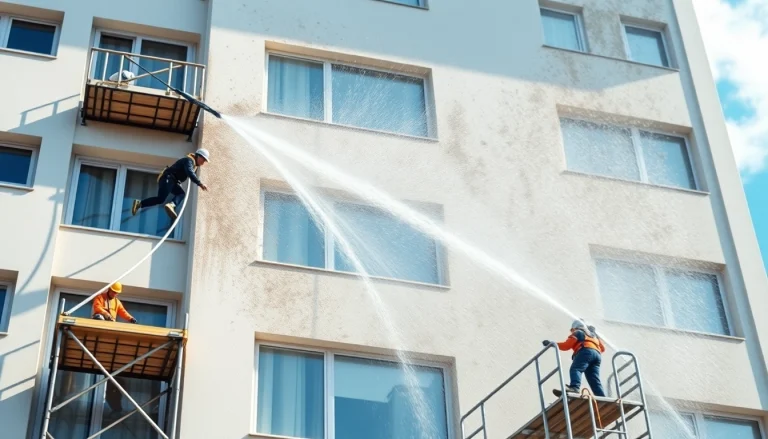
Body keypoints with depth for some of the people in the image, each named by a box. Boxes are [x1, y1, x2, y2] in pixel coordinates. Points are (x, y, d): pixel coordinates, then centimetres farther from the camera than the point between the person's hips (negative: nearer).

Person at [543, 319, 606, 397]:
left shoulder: (577, 333, 20)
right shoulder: (593, 334, 39)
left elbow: (567, 345, 10)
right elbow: (602, 348, 37)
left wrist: (552, 344, 19)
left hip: (586, 351, -7)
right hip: (597, 354, 7)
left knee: (575, 369, -24)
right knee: (594, 379, 3)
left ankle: (574, 387, -51)